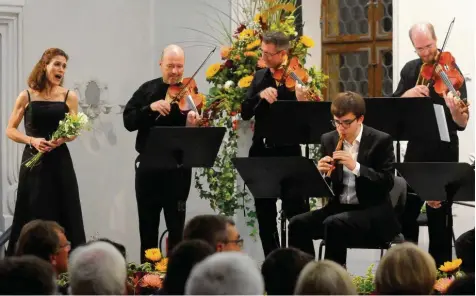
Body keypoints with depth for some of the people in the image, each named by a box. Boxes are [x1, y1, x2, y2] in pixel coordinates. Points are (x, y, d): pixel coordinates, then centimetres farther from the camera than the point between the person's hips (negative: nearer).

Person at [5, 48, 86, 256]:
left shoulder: (69, 97, 4)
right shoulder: (27, 96, 1)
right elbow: (10, 130, 3)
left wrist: (61, 139, -15)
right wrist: (32, 140, -13)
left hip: (60, 161, 1)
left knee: (63, 213, 0)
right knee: (32, 215, 1)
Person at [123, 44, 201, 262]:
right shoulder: (147, 90, 4)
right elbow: (129, 121, -6)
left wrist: (193, 125, -34)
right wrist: (150, 108, -21)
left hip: (178, 169, -3)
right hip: (148, 167, 3)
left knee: (177, 226, 1)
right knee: (147, 226, 11)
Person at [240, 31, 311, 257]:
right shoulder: (259, 77, 10)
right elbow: (245, 112, 1)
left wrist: (303, 102, -34)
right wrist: (261, 95, -17)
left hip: (287, 153, -6)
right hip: (261, 153, 6)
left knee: (297, 215, -5)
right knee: (265, 216, 11)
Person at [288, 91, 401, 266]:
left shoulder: (381, 141, -5)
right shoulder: (328, 140, 9)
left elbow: (387, 183, -12)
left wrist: (356, 167, -24)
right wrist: (320, 172, -12)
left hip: (373, 212, -5)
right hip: (338, 207, 5)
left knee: (333, 224, -33)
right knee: (298, 224, -19)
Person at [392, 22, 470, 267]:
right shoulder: (410, 70, 5)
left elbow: (462, 124, -16)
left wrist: (455, 109, -39)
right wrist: (409, 93, -17)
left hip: (443, 155, -5)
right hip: (415, 151, 5)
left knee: (439, 217, -1)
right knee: (405, 211, 13)